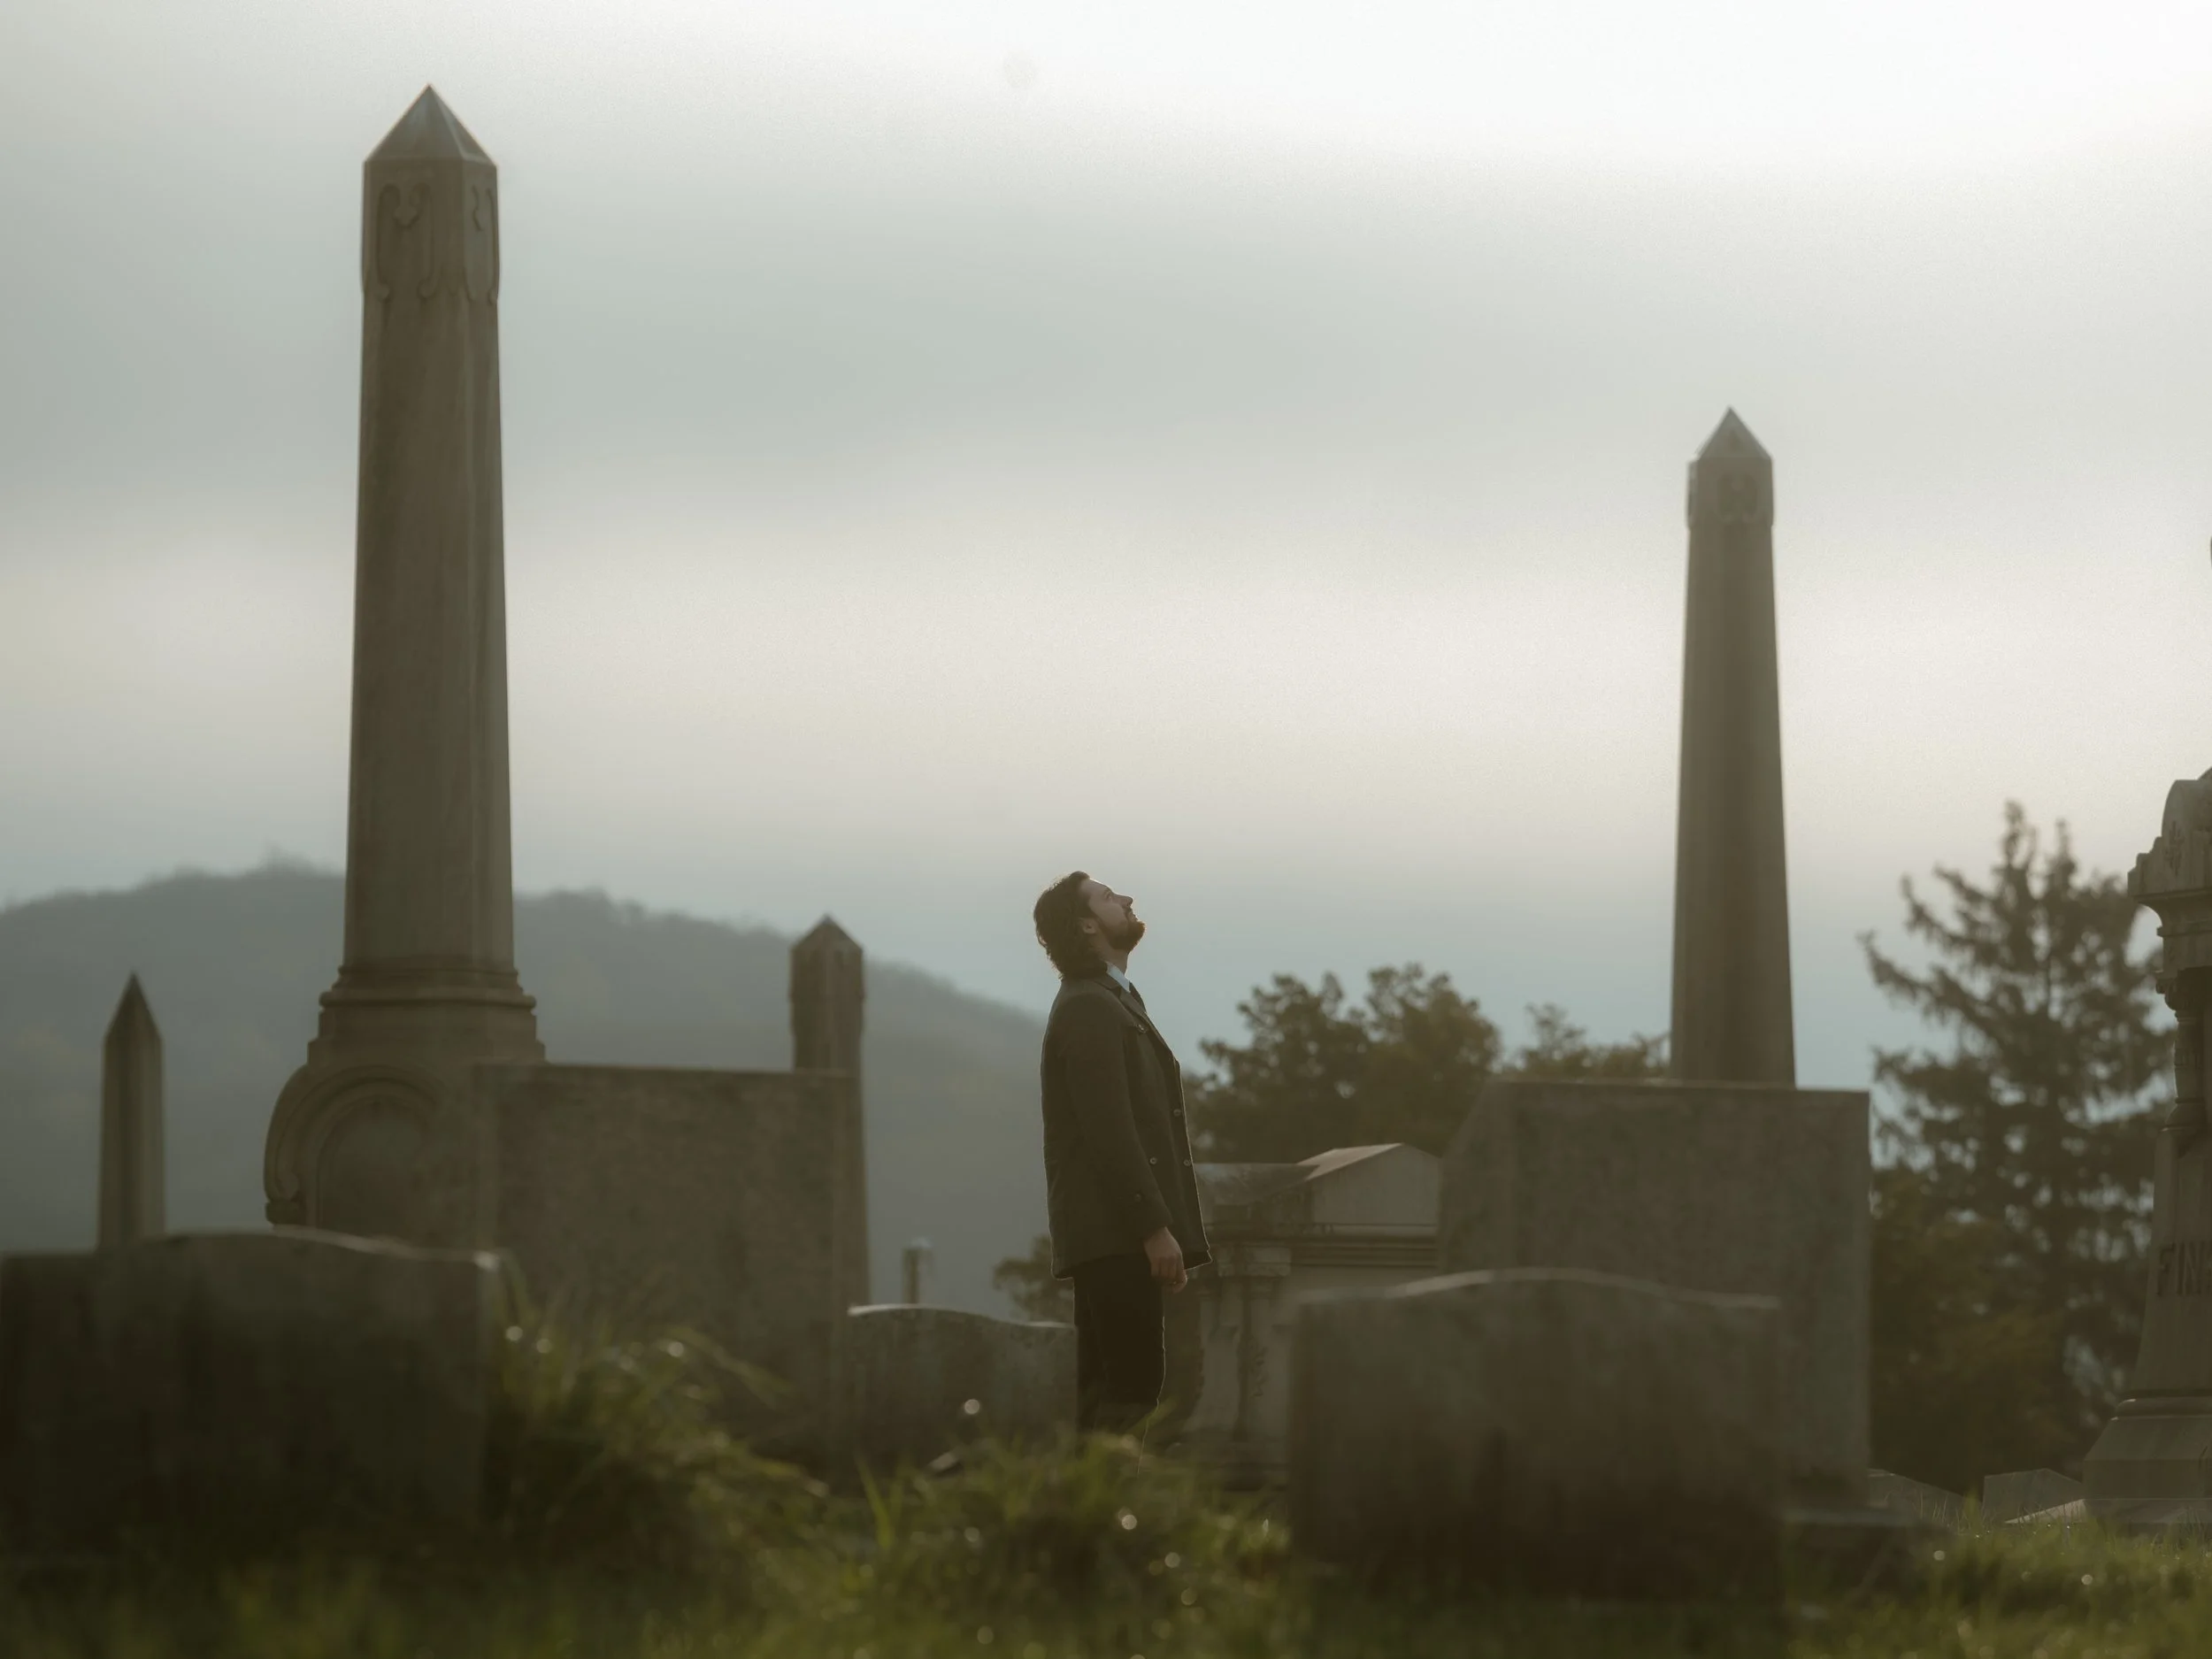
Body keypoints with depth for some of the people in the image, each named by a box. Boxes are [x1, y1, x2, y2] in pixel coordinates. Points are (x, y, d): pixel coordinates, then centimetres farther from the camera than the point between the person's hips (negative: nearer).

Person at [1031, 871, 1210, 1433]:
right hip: (1114, 1235, -10)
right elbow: (1108, 1132, -18)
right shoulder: (1090, 1011, -10)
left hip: (1116, 1238, 10)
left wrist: (1160, 1226, 19)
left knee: (1107, 1393, 7)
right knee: (1131, 1387, -15)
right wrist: (1155, 1228, -21)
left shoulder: (1106, 1004, 23)